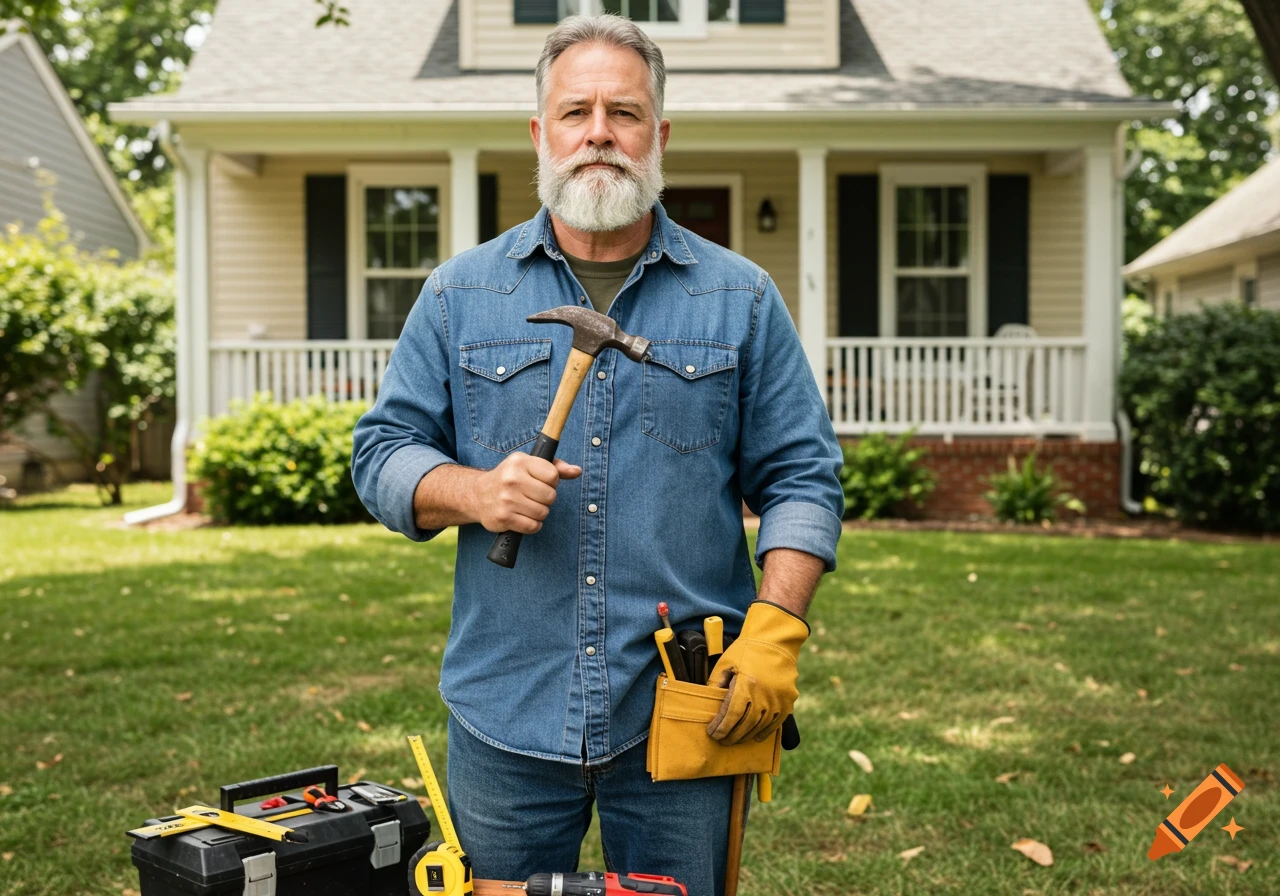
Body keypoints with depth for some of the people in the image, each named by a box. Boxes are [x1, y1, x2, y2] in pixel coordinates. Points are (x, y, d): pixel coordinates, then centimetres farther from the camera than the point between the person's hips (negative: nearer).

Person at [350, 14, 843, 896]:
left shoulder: (742, 299, 4)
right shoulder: (460, 294, 6)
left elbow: (801, 477, 2)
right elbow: (383, 451, 7)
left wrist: (776, 628, -12)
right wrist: (474, 491, -13)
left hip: (686, 716, 0)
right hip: (504, 716, 1)